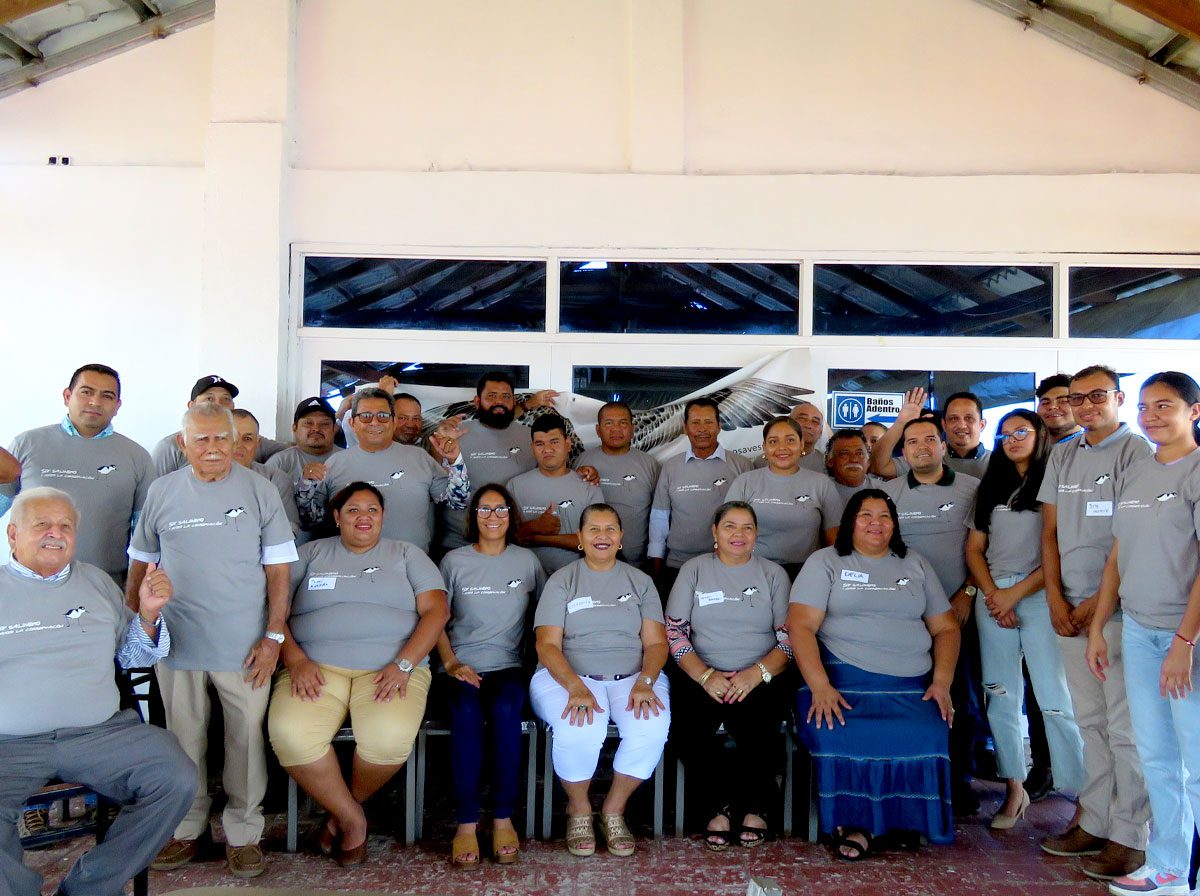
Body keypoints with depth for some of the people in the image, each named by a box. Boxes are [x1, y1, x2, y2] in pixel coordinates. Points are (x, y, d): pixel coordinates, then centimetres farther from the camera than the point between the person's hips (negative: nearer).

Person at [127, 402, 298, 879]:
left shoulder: (259, 491, -3)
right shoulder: (162, 492, 4)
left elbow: (277, 568, -2)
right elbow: (140, 562, 14)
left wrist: (274, 635, -7)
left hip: (243, 645, -2)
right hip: (176, 643, 2)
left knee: (246, 739, 5)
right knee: (184, 739, 13)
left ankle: (242, 832, 22)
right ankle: (185, 829, 30)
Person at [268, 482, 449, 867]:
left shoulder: (407, 555, 17)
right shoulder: (311, 554, 19)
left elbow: (437, 609, 5)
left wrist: (404, 664, -9)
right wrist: (296, 660, -9)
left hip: (390, 666, -1)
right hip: (317, 665, 1)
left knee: (390, 736, -33)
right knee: (290, 732, -30)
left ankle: (348, 807, 1)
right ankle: (352, 819, -6)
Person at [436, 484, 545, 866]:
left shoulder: (527, 561, 13)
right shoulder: (454, 561, 10)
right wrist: (452, 663, -8)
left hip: (508, 666, 0)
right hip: (463, 666, 0)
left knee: (505, 709, -33)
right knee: (466, 712, -33)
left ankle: (503, 819, -22)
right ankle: (466, 823, -26)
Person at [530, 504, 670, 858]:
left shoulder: (640, 581, 15)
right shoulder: (561, 581, 8)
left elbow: (656, 642, 7)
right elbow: (547, 645, -3)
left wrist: (645, 682, -14)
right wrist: (576, 687, -20)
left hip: (632, 676, 2)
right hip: (568, 676, -2)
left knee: (652, 728, -30)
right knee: (579, 732, -34)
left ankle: (614, 809, -3)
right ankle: (578, 809, -2)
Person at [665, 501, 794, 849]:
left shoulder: (773, 574, 12)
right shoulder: (694, 570, 12)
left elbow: (790, 638, 3)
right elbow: (674, 631, 4)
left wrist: (757, 672, -15)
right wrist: (705, 675, -12)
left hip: (763, 676, -1)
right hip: (703, 674, 1)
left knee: (755, 724, -32)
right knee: (685, 722, -29)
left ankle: (755, 805, -3)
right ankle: (719, 803, -5)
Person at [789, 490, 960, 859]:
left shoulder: (916, 565, 22)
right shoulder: (825, 562, 11)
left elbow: (946, 628, 20)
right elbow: (800, 626, -1)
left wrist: (942, 682, 3)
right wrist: (820, 686, -15)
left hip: (913, 687, 3)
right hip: (844, 680, -2)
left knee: (926, 739, -29)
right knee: (836, 737, -34)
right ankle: (852, 821, -10)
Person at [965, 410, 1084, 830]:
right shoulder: (992, 486, 18)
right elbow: (974, 548, 13)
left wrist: (1016, 593, -9)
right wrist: (993, 594, -2)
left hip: (1039, 596, -5)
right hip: (993, 596, 5)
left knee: (1056, 701, -9)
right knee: (1001, 697, 5)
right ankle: (1015, 789, 14)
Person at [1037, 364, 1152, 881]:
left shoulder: (1136, 451, -5)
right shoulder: (1063, 456, 14)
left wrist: (1096, 603, -11)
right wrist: (1055, 598, 3)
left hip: (1118, 608, -6)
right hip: (1070, 609, 6)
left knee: (1125, 725, 0)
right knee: (1091, 721, 12)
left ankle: (1129, 837, 9)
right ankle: (1095, 824, 20)